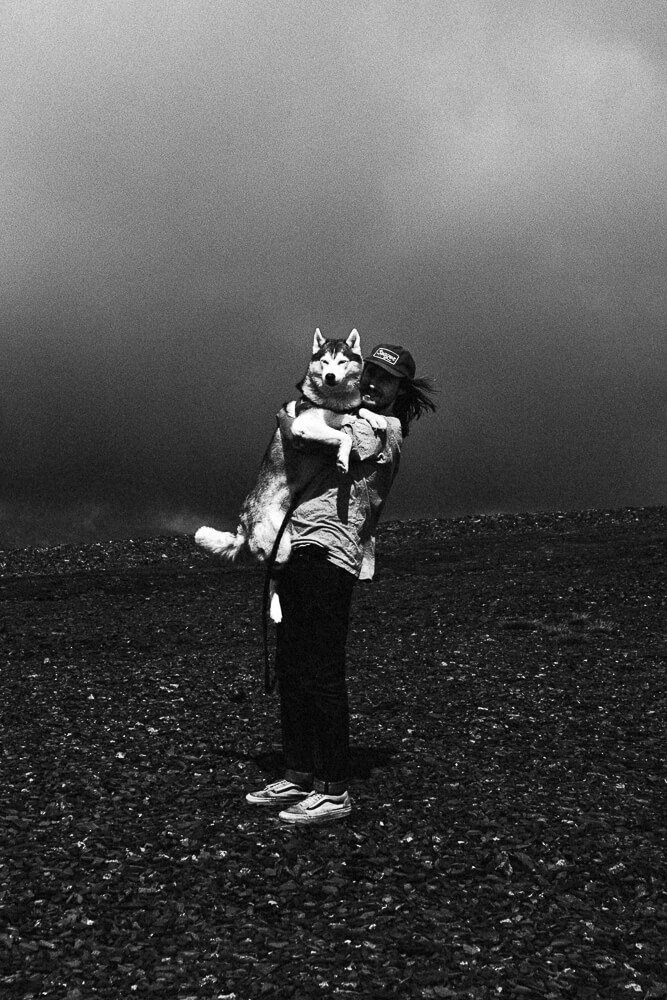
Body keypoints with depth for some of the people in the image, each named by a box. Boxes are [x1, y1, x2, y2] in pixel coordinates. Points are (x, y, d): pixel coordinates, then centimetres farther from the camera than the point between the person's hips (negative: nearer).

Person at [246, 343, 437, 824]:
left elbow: (301, 440, -15)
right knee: (290, 670, 12)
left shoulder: (383, 428, -4)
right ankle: (300, 777, 23)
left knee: (322, 676, -6)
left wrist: (288, 422, 4)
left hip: (328, 556, -9)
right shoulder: (348, 419, 25)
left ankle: (334, 792, 1)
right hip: (296, 550, 9)